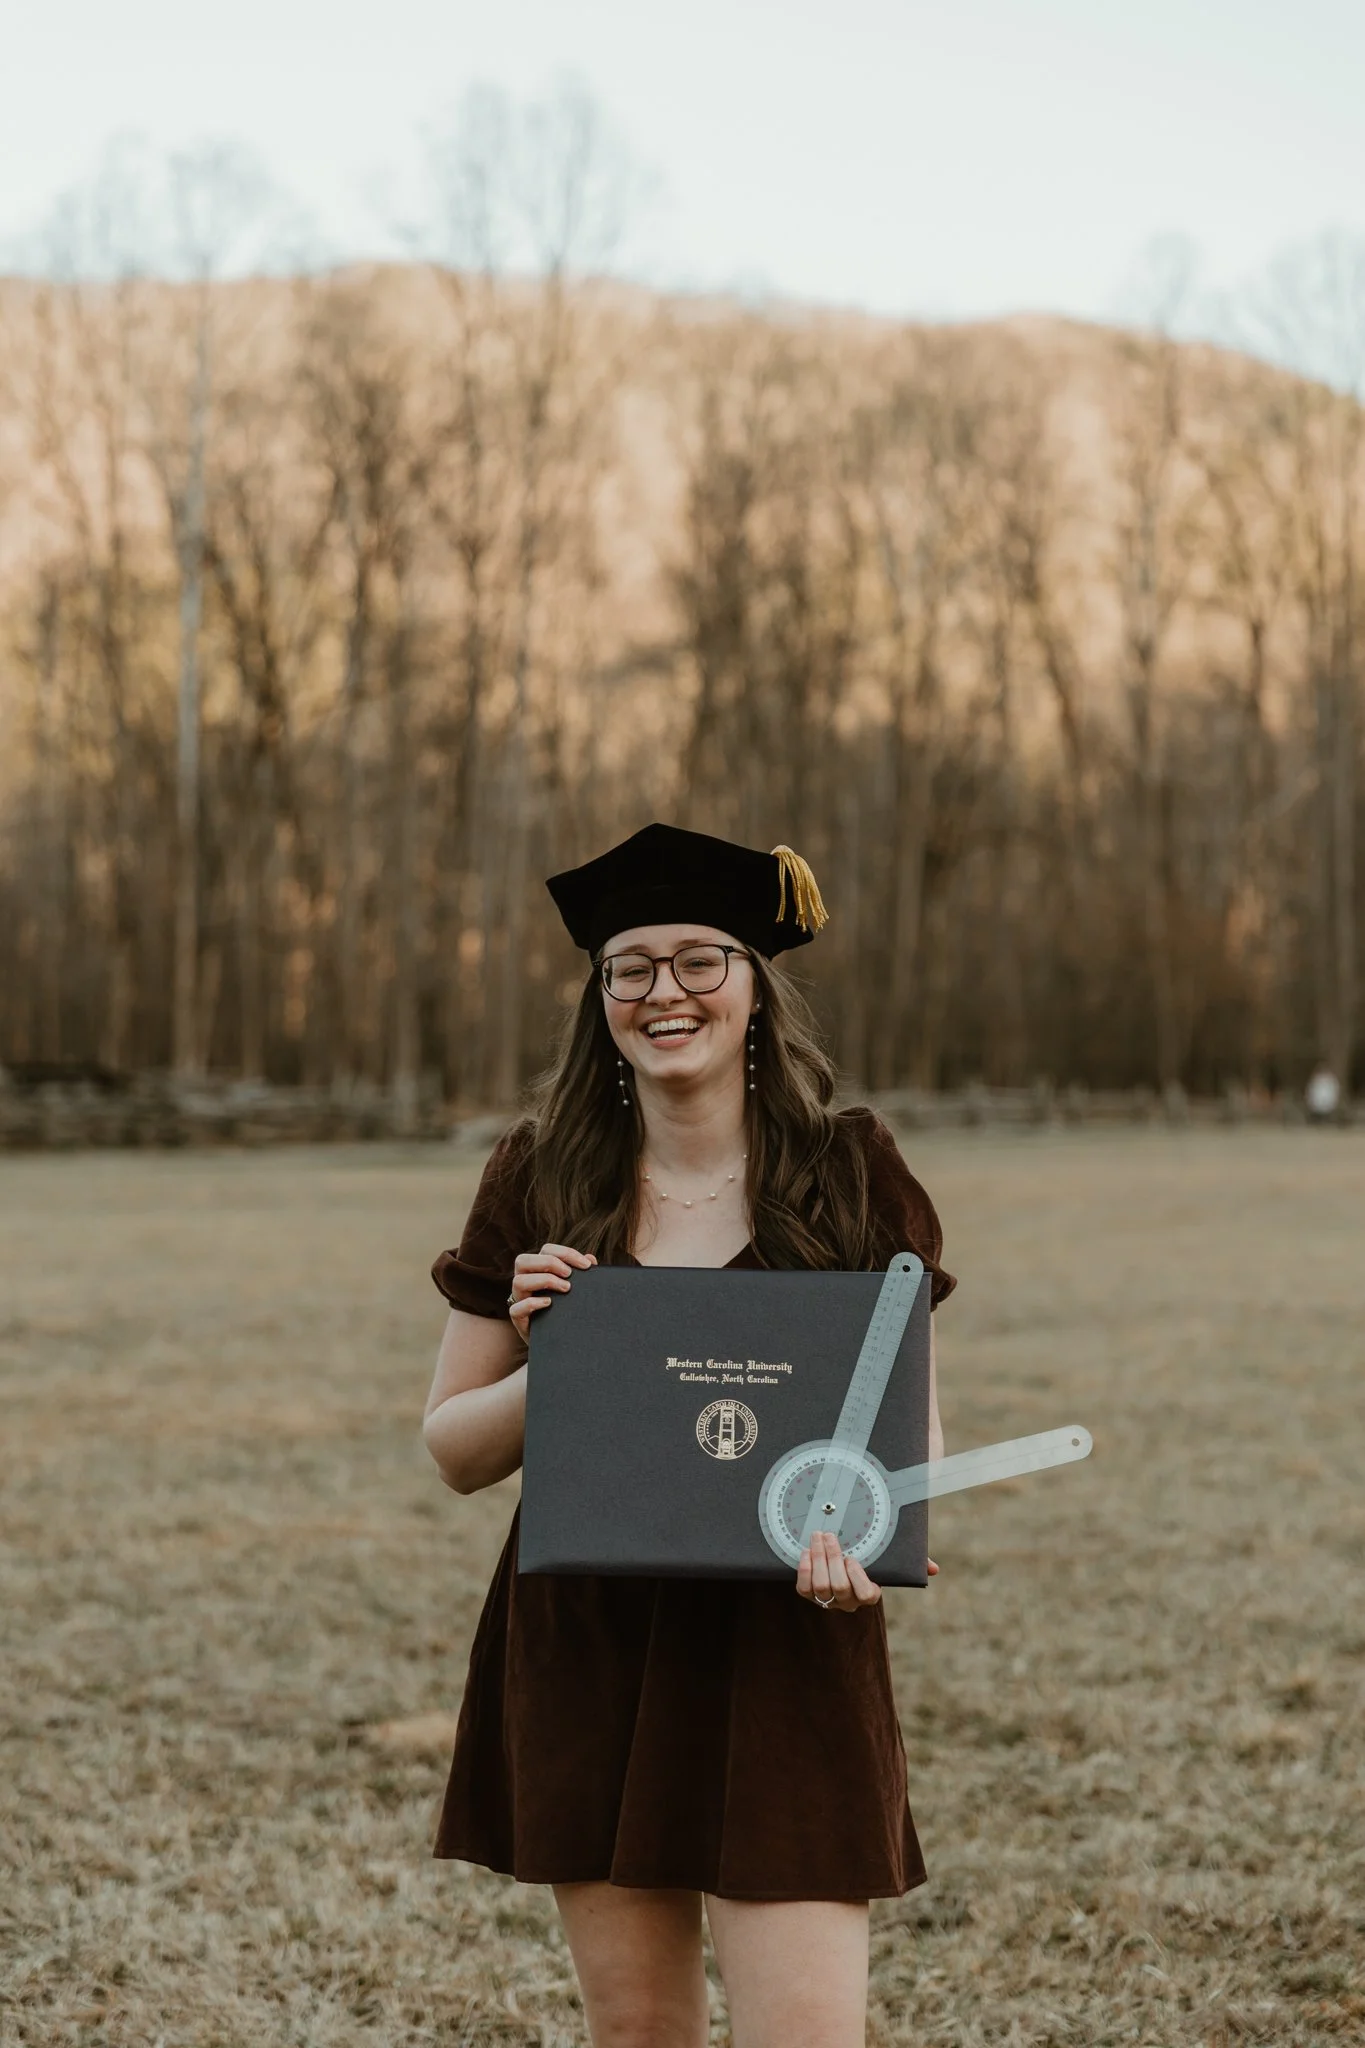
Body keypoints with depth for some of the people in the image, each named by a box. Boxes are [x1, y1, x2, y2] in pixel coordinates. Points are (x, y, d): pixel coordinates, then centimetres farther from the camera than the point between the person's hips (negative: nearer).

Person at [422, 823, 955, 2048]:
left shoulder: (852, 1175, -1)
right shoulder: (540, 1185, 2)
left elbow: (914, 1422, 3)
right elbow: (454, 1452, 6)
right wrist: (547, 1366, -15)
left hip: (786, 1655, -2)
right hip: (588, 1658, 2)